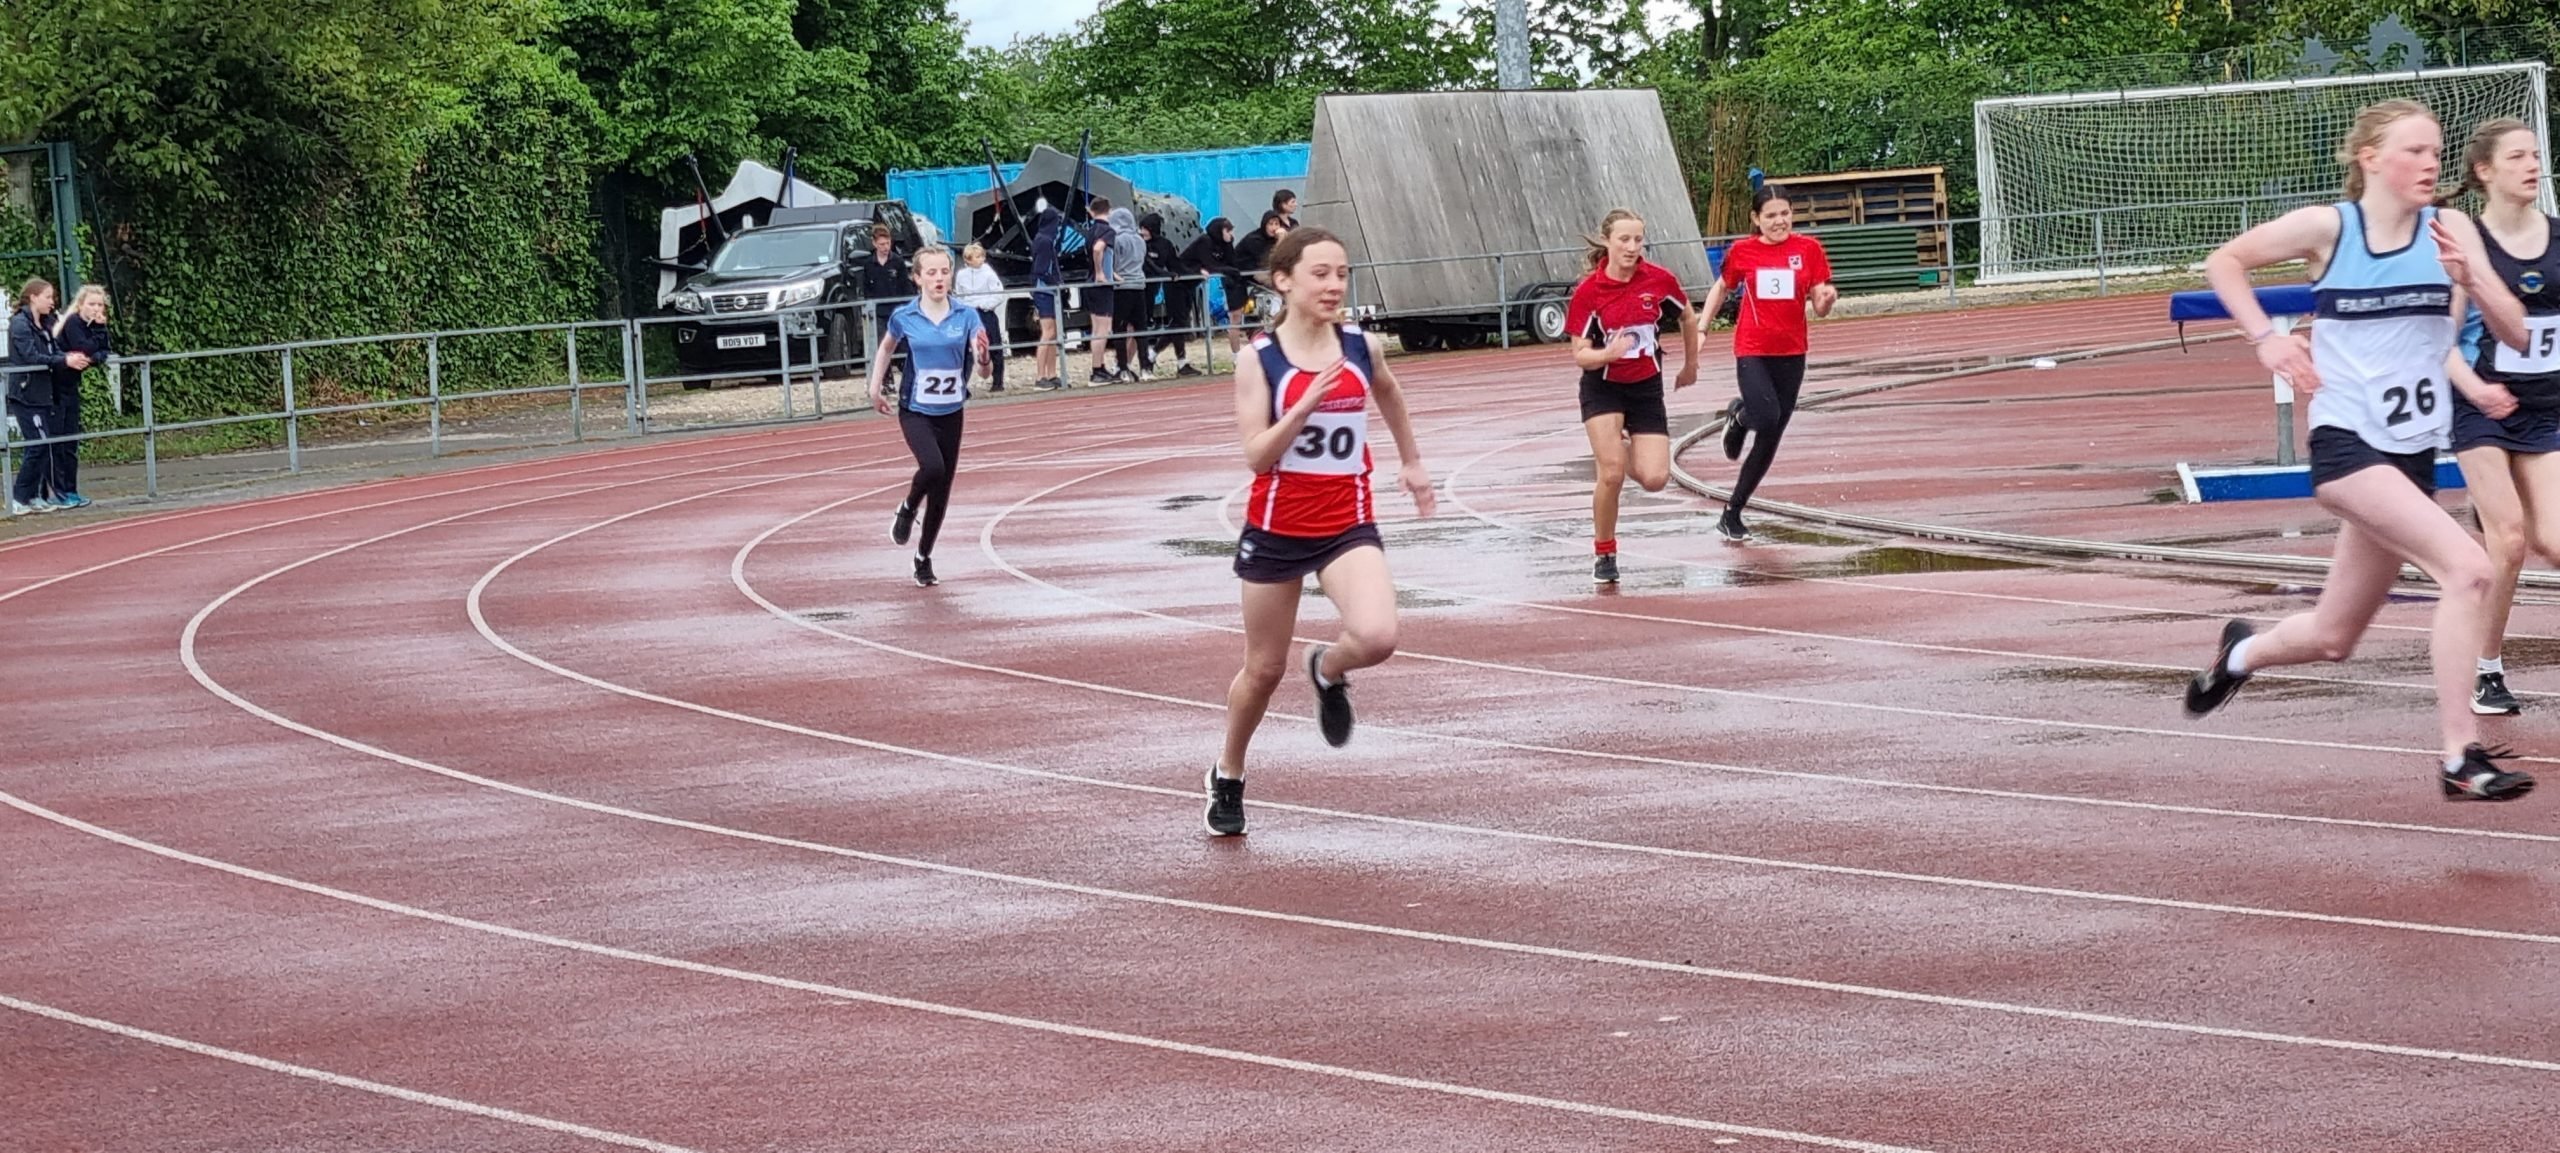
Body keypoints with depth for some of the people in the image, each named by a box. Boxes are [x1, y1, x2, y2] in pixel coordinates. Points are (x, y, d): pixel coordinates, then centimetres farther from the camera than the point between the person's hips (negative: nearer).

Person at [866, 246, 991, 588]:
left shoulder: (966, 316, -8)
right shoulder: (904, 317, -8)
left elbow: (983, 368, -16)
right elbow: (887, 347, 14)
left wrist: (983, 356, -37)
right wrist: (876, 386, 11)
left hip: (951, 413, 2)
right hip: (915, 410, -2)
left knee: (941, 493, 8)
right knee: (933, 467, -28)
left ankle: (924, 557, 27)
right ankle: (907, 510, 3)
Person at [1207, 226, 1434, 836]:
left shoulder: (1362, 348, -2)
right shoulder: (1259, 361, -10)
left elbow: (1390, 395, 22)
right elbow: (1257, 456, -17)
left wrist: (1412, 462, 30)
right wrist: (1307, 402, -29)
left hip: (1348, 525, 1)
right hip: (1276, 528, -1)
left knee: (1377, 637, -25)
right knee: (1264, 669, 12)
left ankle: (1329, 671, 12)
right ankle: (1228, 776, 38)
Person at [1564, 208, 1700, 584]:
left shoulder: (1659, 279, -10)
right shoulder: (1587, 292, -15)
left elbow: (1687, 316, 10)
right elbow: (1580, 355, -12)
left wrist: (1690, 365, 18)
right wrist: (1608, 353, -33)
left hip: (1647, 387, 2)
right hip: (1603, 387, -2)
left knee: (1654, 479, -11)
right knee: (1611, 474, -17)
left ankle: (1629, 453, 26)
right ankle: (1603, 554, 4)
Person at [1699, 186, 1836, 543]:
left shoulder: (1809, 249, -1)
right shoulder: (1742, 252, -2)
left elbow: (1819, 308, 0)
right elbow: (1721, 289, 15)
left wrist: (1826, 298, -22)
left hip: (1791, 353, 2)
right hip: (1752, 350, -2)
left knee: (1769, 441, 6)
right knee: (1767, 418, -26)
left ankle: (1732, 513, 21)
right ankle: (1739, 416, 12)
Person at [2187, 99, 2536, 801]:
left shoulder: (2450, 231, 1)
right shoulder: (2327, 227, -7)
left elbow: (2514, 334, -2)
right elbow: (2223, 262, 8)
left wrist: (2470, 279, -19)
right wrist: (2265, 338, -3)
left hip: (2412, 451, 5)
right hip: (2347, 443, -5)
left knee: (2332, 640, 15)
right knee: (2467, 567, -26)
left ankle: (2242, 653, 48)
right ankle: (2461, 757, -23)